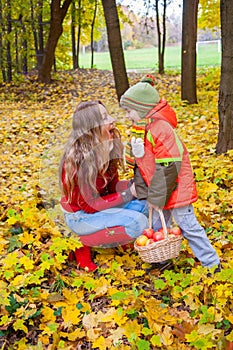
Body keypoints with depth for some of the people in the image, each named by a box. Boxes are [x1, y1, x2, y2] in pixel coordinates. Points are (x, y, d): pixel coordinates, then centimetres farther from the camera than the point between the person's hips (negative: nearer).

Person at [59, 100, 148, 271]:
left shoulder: (104, 148, -6)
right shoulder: (80, 158, -28)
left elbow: (113, 186, 2)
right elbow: (89, 205, -23)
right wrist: (129, 193, -25)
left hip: (99, 203, 8)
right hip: (80, 216, -8)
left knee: (147, 204, -2)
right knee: (138, 223, -22)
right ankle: (83, 244, -8)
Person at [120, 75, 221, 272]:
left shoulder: (160, 129, -23)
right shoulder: (140, 130, 8)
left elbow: (168, 168, -25)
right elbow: (140, 164, 12)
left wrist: (156, 197, -20)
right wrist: (143, 193, 3)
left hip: (175, 188, -9)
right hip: (158, 190, 9)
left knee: (187, 225, -2)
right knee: (158, 225, 16)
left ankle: (212, 263, 12)